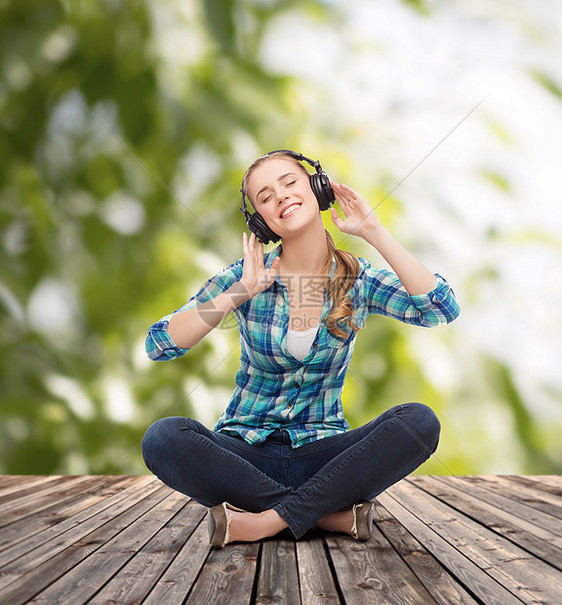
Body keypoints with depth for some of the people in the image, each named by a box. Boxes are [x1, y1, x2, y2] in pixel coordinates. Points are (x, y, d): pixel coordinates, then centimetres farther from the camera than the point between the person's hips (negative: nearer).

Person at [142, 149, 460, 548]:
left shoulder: (358, 280, 2)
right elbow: (158, 344, -10)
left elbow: (443, 310, -16)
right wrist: (241, 292, -16)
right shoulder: (247, 276, -1)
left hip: (320, 452, 1)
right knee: (164, 438, -31)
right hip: (245, 451, 0)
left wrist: (374, 231, -15)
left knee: (420, 422, -26)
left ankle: (266, 522, -24)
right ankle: (332, 513, -22)